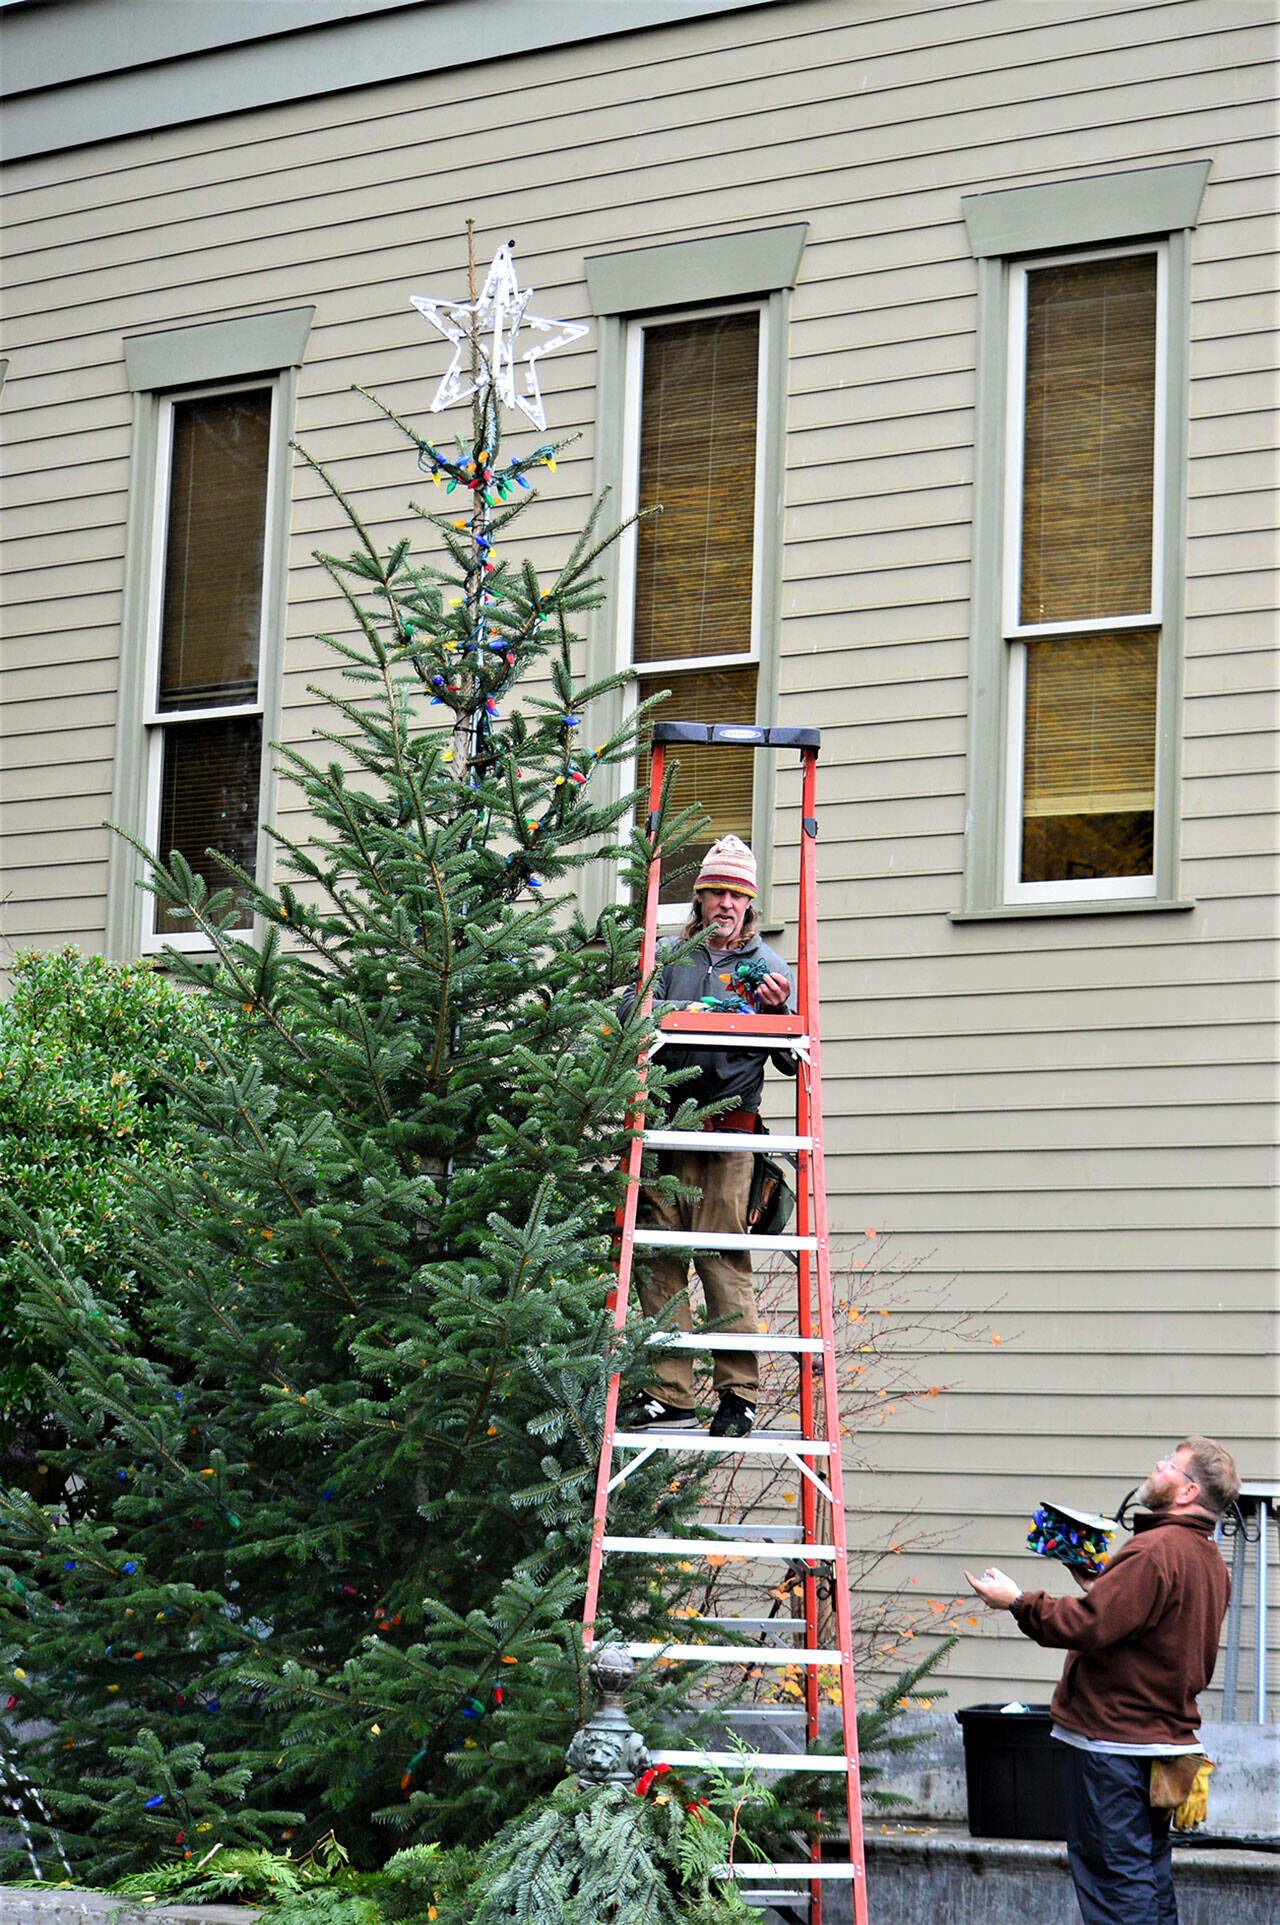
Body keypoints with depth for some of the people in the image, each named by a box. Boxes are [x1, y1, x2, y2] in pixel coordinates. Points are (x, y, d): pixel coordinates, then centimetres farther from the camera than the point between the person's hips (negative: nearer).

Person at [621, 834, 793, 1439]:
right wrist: (678, 1011, -13)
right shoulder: (667, 954, 18)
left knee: (722, 1256, -9)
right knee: (659, 1257, -1)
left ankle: (738, 1393, -6)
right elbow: (631, 1014, 5)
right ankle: (670, 1394, 2)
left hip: (727, 1126, -2)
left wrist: (776, 1008, -13)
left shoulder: (767, 965, 14)